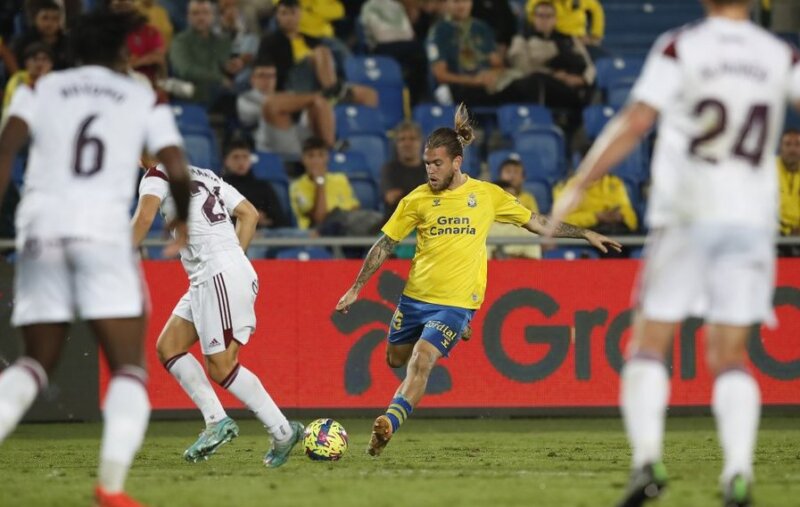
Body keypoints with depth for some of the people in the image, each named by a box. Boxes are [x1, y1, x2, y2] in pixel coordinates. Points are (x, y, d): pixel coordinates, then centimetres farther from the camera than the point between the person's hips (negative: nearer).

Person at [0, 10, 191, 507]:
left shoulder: (42, 89, 17)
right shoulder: (144, 99, 14)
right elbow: (178, 171, 3)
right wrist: (184, 220, 22)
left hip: (40, 227, 3)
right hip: (104, 231, -3)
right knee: (129, 368, 1)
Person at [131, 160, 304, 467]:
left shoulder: (157, 176, -1)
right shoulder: (206, 177, 23)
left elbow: (144, 217, -18)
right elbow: (249, 214, 23)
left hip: (218, 275, -9)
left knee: (220, 367, -8)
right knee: (168, 347, 9)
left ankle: (283, 431, -5)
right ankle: (216, 421, 2)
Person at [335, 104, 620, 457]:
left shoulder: (486, 195, -1)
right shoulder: (417, 200, 0)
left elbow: (535, 222, 10)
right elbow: (385, 245, 8)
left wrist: (585, 235, 9)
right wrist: (356, 289, 8)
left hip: (457, 302, -3)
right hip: (415, 295, 3)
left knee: (422, 359, -21)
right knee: (396, 359, 15)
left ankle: (389, 424, -27)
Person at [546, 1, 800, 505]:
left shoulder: (680, 47, -2)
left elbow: (634, 123, -8)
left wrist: (578, 187, -4)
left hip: (686, 214, -3)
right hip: (753, 216, 3)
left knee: (650, 344, 5)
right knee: (730, 356, 7)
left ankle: (647, 458, -13)